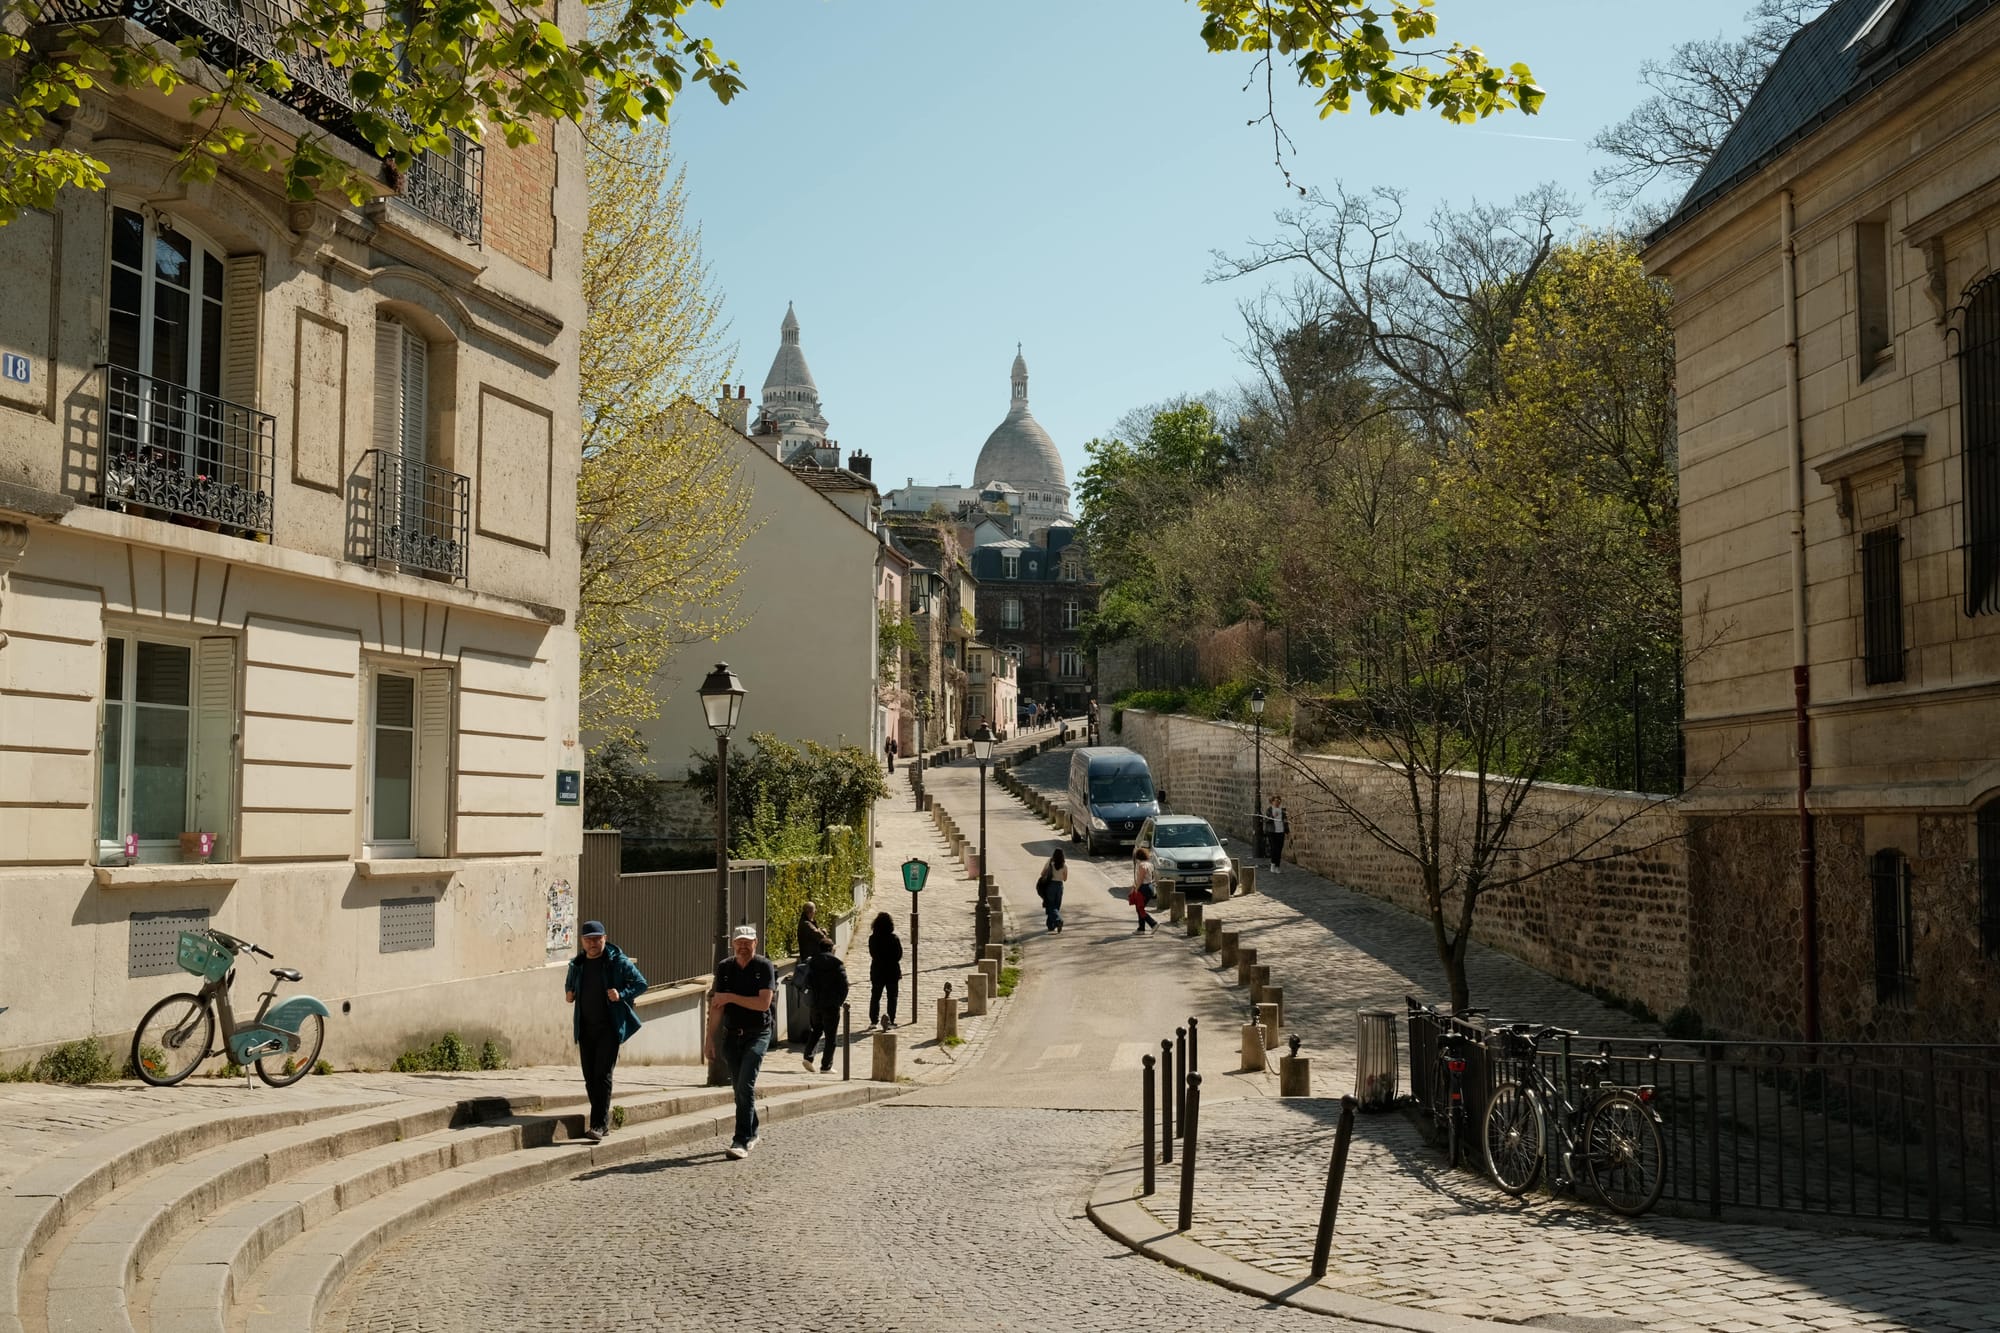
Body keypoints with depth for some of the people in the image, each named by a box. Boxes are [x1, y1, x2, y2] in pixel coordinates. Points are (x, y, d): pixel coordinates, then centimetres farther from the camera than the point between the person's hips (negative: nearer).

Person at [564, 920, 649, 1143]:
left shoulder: (618, 961, -4)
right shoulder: (577, 964, 11)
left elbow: (641, 984, -1)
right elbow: (569, 984, 29)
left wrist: (622, 994, -18)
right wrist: (568, 994, 6)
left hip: (610, 1027, -5)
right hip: (586, 1029, 5)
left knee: (602, 1074, -12)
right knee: (590, 1077, 7)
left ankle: (598, 1125, -13)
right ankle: (603, 1122, 19)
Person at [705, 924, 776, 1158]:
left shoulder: (764, 966, -7)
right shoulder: (724, 968, 4)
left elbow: (764, 1003, -16)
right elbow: (716, 1005, 4)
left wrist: (731, 997, -14)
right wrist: (710, 1039, 1)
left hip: (757, 1034, -4)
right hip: (731, 1035, 4)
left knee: (745, 1086, -15)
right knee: (739, 1087, 10)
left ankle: (742, 1141, -16)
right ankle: (751, 1134, 26)